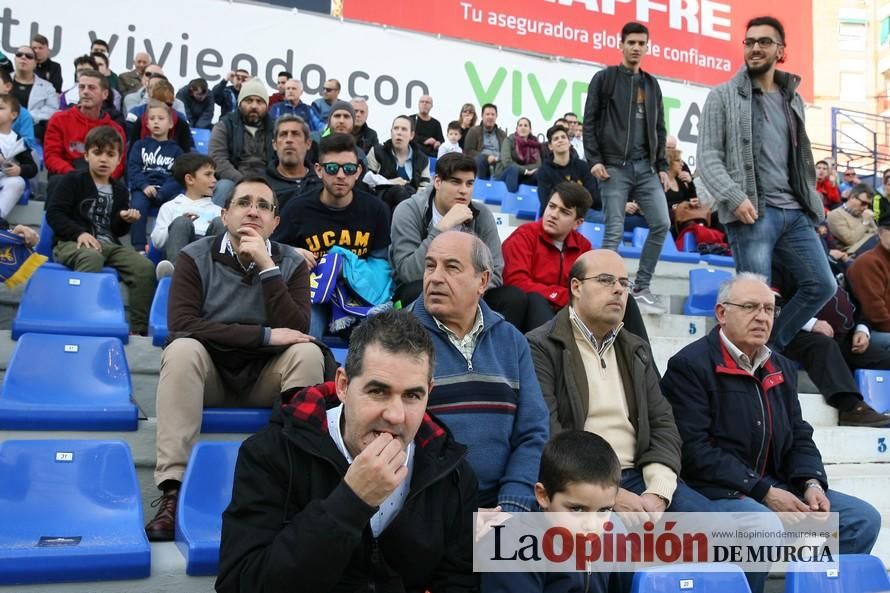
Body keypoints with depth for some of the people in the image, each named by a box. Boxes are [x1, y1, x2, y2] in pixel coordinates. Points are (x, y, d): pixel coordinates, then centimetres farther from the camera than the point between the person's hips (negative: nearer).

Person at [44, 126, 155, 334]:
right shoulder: (72, 181, 5)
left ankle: (139, 329, -17)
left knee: (145, 267, -19)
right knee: (92, 257, -40)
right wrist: (79, 233, -18)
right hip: (72, 243, -5)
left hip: (109, 244, 5)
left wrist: (126, 221, 1)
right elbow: (53, 213, -4)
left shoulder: (120, 191, 19)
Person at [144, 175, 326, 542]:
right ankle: (173, 489, -36)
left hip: (265, 378, 1)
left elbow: (296, 331, -14)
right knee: (182, 349, -32)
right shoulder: (196, 257, -4)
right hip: (208, 374, -1)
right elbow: (181, 324, -19)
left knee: (308, 353, -27)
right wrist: (264, 336, -24)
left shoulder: (292, 264, -1)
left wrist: (267, 267, -21)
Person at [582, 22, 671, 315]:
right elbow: (590, 122, -1)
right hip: (614, 167, -5)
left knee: (661, 224, -3)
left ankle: (640, 288, 9)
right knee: (614, 232, -7)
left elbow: (659, 128, 18)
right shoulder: (604, 78, 3)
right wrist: (595, 160, -11)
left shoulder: (652, 84, 17)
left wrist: (662, 166, 9)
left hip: (646, 168, 5)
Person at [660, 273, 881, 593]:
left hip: (774, 485, 8)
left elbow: (799, 438, 18)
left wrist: (812, 484, -4)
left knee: (863, 518, -1)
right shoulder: (690, 365, -10)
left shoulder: (782, 369, 16)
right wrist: (763, 492, -18)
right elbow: (695, 449, -17)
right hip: (712, 489, -8)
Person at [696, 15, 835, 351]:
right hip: (752, 212, -6)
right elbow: (707, 157, -6)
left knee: (822, 286, 6)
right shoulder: (723, 96, 2)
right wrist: (734, 197, -19)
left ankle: (772, 348, 20)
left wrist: (813, 202, 12)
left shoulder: (793, 99, 19)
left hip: (795, 211, 6)